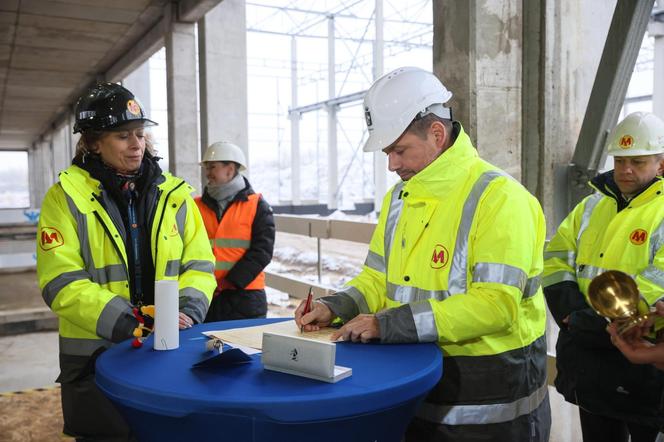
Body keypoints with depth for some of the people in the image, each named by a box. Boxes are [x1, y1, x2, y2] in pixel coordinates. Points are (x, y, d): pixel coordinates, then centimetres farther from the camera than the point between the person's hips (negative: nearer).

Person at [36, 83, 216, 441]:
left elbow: (199, 264, 4)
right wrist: (126, 325, -22)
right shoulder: (67, 197, -6)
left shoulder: (173, 193, 3)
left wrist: (189, 311, -14)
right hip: (96, 355, -3)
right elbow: (62, 283, -13)